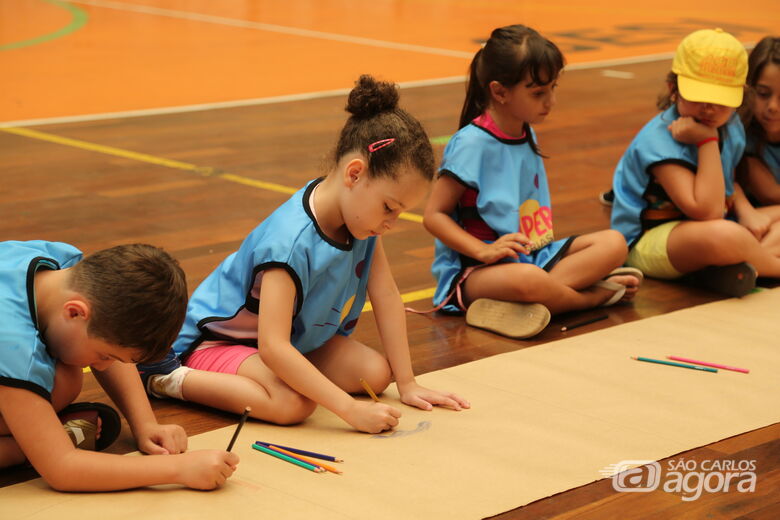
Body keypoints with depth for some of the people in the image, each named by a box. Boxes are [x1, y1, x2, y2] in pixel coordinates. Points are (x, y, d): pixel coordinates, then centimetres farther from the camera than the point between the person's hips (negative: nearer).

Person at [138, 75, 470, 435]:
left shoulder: (361, 213, -10)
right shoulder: (291, 242, -35)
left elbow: (387, 297, -2)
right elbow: (273, 347, -41)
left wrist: (407, 384, -4)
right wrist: (351, 409, -42)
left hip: (298, 338, 9)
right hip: (217, 339, -9)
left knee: (376, 373, -10)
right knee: (293, 404, -35)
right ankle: (169, 378, -15)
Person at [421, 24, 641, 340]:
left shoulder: (526, 134, 10)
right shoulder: (472, 144, -15)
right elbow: (434, 215, -15)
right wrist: (484, 251, -27)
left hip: (534, 254, 9)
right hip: (473, 270, -9)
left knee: (613, 243, -8)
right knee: (528, 279, -40)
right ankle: (596, 294, -12)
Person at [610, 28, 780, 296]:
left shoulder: (730, 127, 2)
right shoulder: (659, 141, -24)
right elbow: (708, 213, -32)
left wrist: (745, 211, -2)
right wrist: (708, 142, -30)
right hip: (647, 242, -9)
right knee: (724, 235, -39)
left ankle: (724, 269, -15)